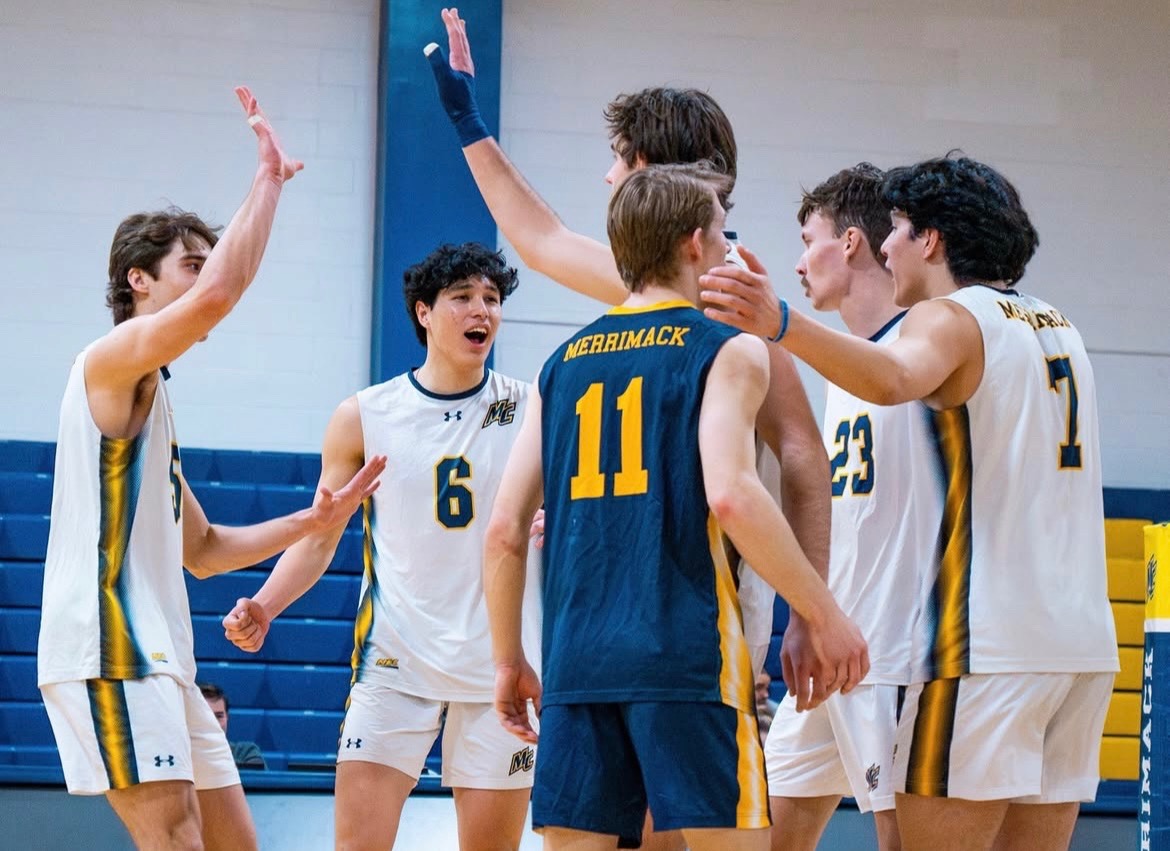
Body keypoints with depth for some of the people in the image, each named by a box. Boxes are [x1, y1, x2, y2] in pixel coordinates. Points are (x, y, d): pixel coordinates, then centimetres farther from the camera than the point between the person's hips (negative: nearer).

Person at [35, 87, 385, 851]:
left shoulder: (150, 398, 25)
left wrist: (314, 521, 18)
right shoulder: (112, 362, -4)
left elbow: (200, 549, 29)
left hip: (158, 658, 10)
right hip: (108, 652, -10)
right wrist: (270, 178, -14)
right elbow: (218, 294, -25)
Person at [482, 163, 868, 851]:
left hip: (577, 660, 5)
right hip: (687, 656, -5)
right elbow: (730, 495, -16)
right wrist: (824, 615, -9)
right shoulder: (727, 349, 1)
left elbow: (506, 530, 11)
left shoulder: (565, 363, 16)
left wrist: (509, 660, 20)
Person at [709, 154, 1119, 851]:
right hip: (1085, 642, 8)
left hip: (988, 643, -8)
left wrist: (784, 324, -43)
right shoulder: (1060, 328, 19)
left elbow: (893, 380, -29)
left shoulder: (950, 317, -5)